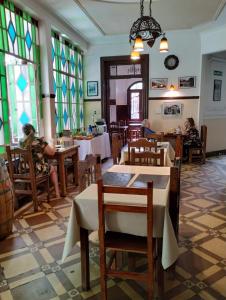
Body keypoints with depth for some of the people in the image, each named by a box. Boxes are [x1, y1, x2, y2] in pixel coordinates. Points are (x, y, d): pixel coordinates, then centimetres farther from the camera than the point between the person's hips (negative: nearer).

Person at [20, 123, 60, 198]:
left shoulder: (21, 142, 3)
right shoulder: (39, 141, -12)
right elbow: (51, 152, -3)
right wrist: (53, 148, 17)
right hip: (37, 169, -5)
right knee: (53, 169, 25)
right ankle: (57, 193, 24)